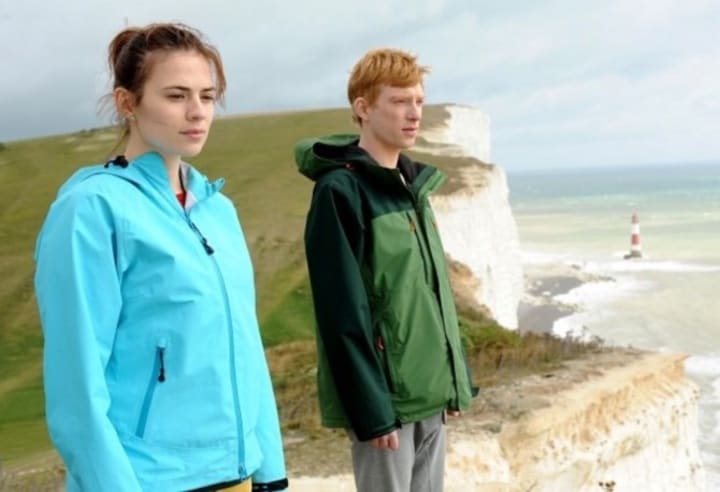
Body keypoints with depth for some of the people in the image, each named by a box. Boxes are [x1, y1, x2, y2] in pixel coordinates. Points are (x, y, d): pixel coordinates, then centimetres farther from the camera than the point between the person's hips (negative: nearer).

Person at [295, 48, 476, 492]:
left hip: (432, 392, 8)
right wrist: (371, 409, -18)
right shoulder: (340, 191, -13)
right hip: (385, 396, -8)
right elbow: (344, 315, -17)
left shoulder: (415, 185, 12)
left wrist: (457, 379, 14)